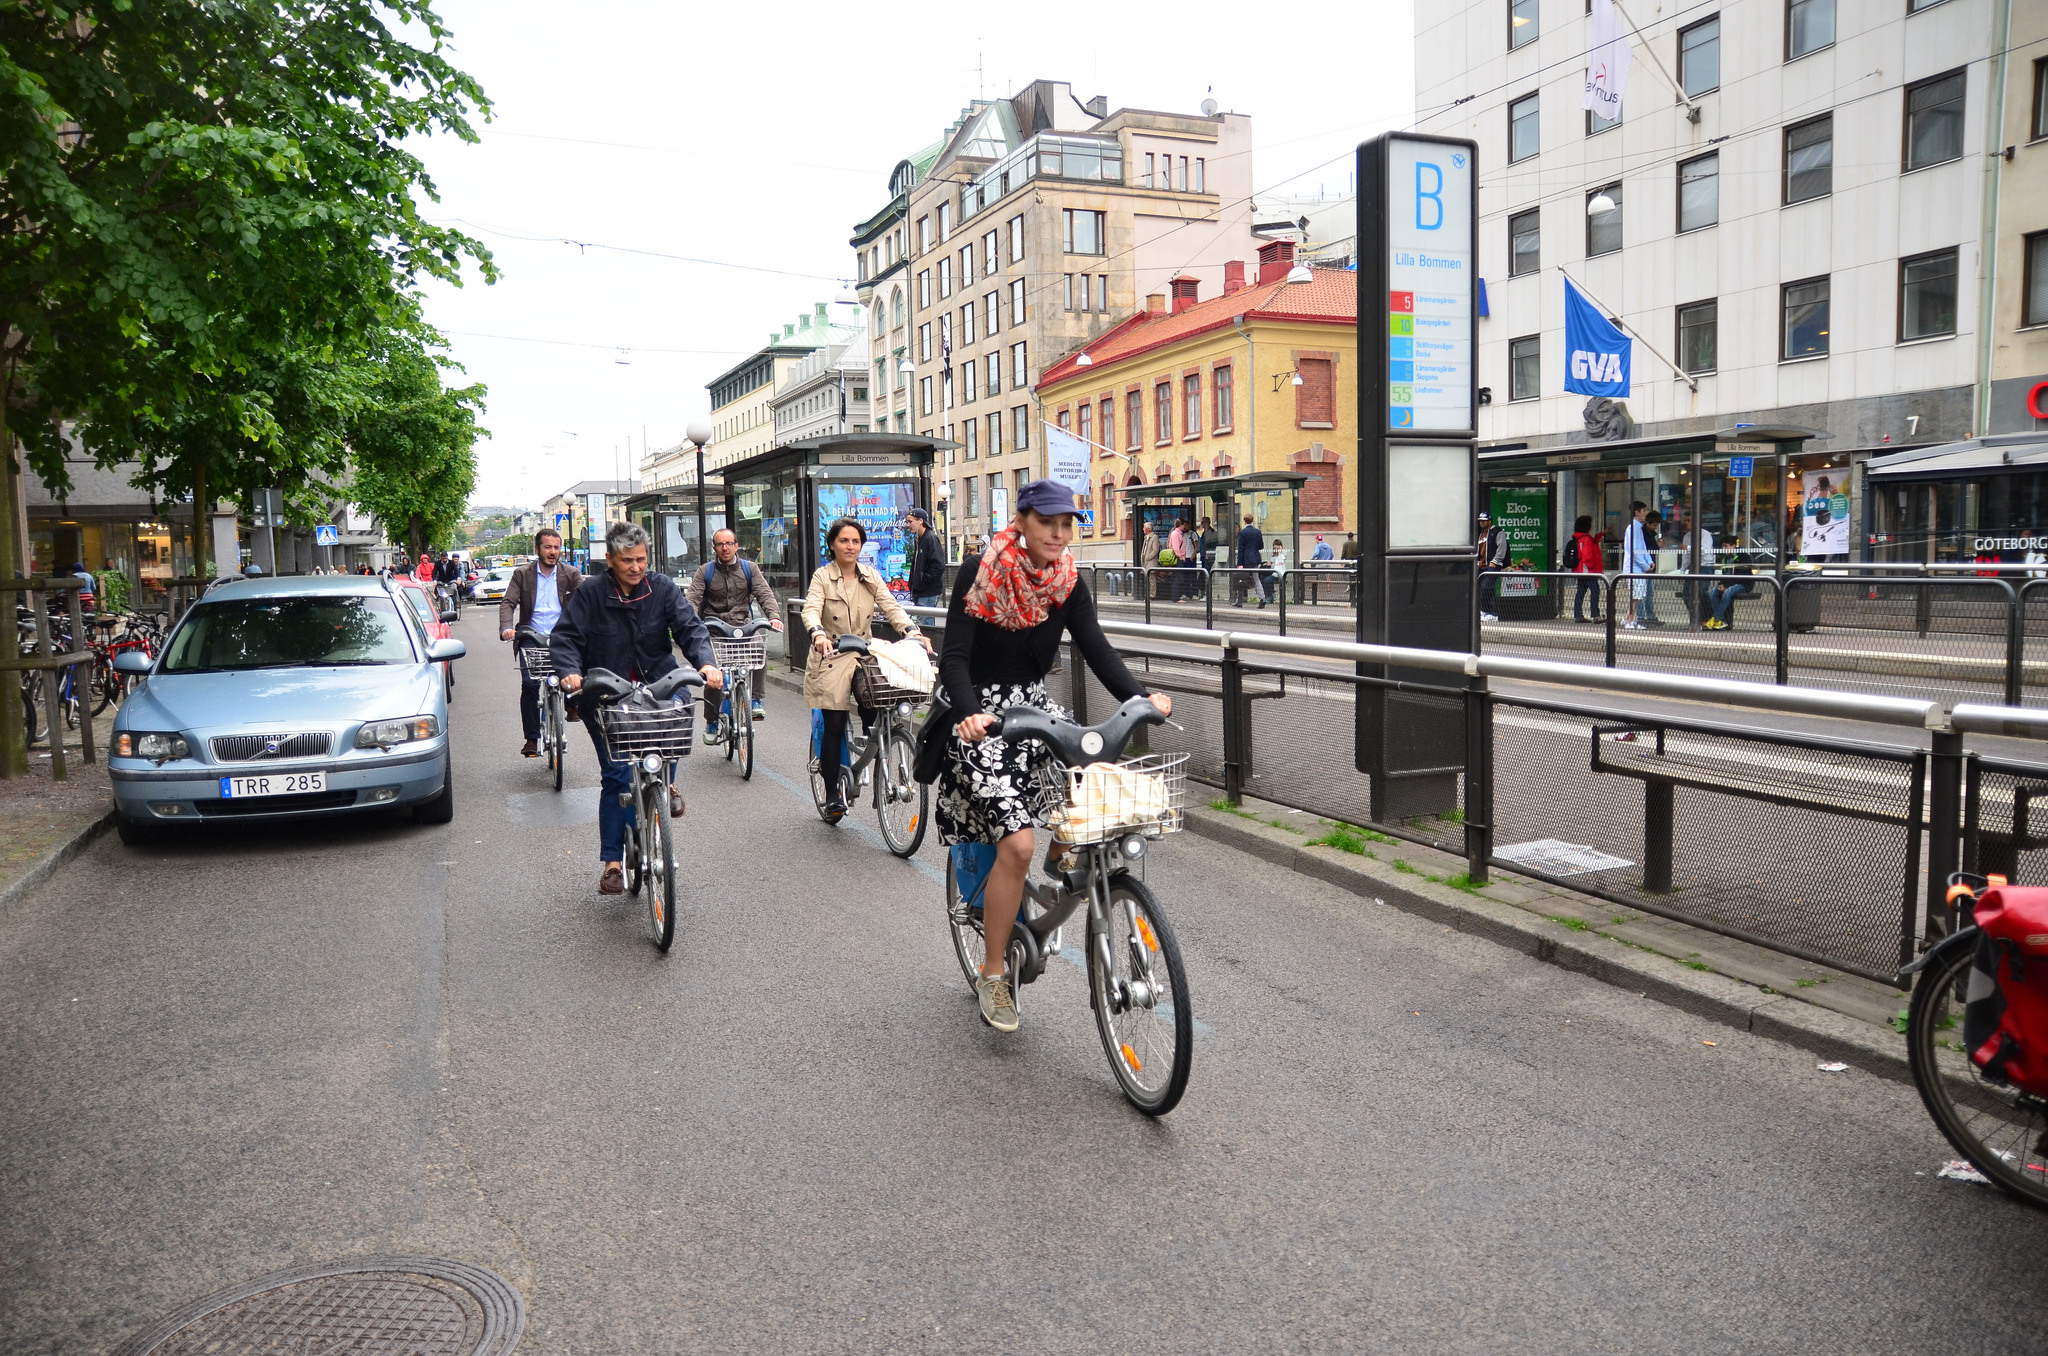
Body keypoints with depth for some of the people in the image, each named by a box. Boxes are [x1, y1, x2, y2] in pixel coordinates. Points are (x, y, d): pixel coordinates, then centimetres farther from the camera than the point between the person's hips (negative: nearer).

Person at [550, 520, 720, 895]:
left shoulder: (662, 589, -1)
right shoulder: (589, 595, -5)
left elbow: (690, 628, -8)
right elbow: (566, 636, -8)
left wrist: (705, 662, -27)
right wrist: (569, 672, -28)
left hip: (657, 686, 1)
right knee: (617, 777, -3)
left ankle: (664, 784, -1)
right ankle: (611, 861, 11)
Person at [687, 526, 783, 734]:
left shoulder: (749, 569, 10)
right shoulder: (705, 572, 8)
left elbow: (765, 594, -1)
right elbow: (693, 600, -2)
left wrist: (774, 616, -21)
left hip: (743, 627, 0)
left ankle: (755, 700, -22)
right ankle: (711, 721, 5)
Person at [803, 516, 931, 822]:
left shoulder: (871, 576, 9)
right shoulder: (822, 577, -2)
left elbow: (891, 606, -1)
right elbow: (811, 610, -17)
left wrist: (913, 631, -19)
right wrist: (818, 634, -38)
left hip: (864, 656, 3)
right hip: (831, 658, -3)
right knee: (834, 726, -4)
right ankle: (832, 795, 7)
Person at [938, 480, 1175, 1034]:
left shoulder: (1068, 582, -1)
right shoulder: (979, 572, -14)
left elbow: (1095, 648, -7)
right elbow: (954, 656, -20)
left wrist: (1140, 697, -23)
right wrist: (968, 713, -38)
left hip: (1034, 706, 6)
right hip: (981, 714, -6)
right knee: (1017, 844, -18)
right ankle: (991, 976, 0)